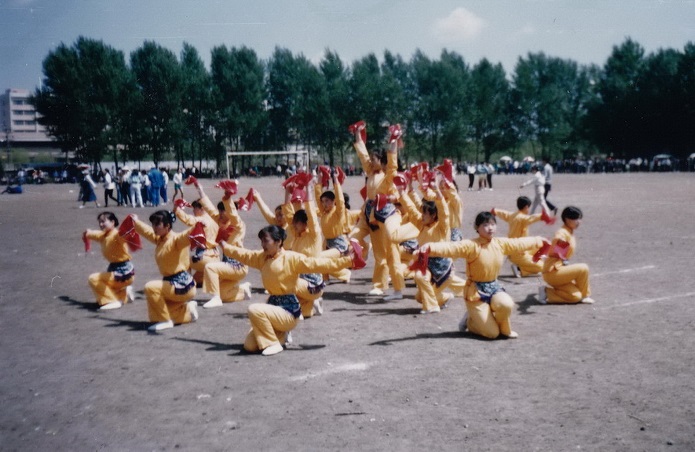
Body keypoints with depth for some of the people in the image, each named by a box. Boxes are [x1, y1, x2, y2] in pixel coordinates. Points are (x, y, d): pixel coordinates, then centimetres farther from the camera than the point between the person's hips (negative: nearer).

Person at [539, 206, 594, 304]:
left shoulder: (570, 234, 13)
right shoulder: (563, 232, -17)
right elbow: (556, 238, -44)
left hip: (559, 270, 9)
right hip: (552, 272, -9)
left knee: (576, 296, -2)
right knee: (583, 268, -18)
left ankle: (547, 292, 7)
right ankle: (584, 296, 0)